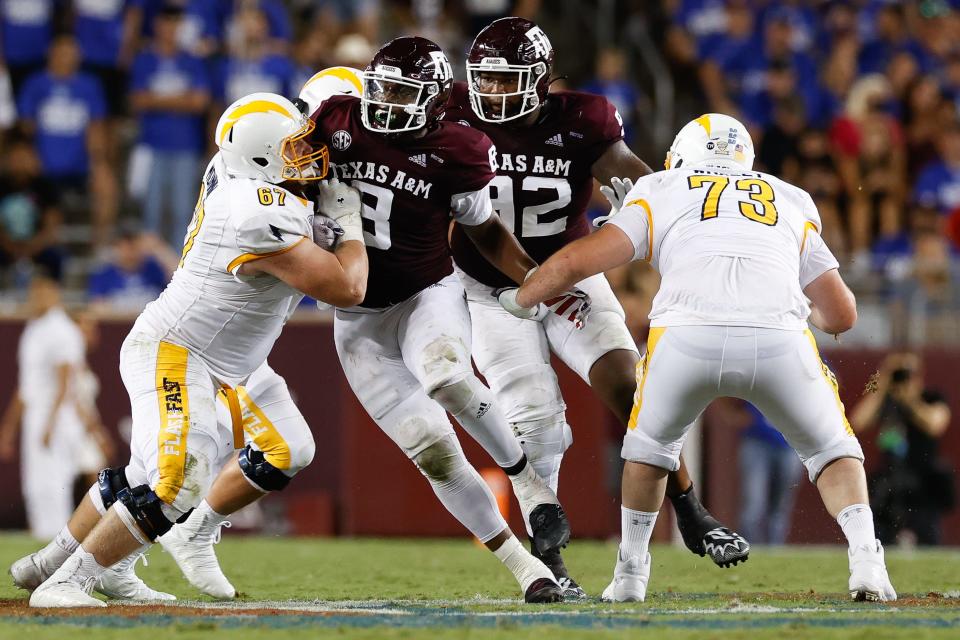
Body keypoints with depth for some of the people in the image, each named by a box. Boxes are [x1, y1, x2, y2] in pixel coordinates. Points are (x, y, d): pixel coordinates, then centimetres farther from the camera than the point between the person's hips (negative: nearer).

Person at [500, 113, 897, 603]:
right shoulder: (791, 205, 32)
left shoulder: (660, 194, 27)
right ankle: (865, 559, 2)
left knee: (650, 446, 29)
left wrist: (521, 299, 36)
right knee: (831, 450, 22)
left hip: (687, 337, -1)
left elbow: (576, 261, 17)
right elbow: (842, 315, 34)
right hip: (778, 339, 1)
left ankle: (630, 575, 31)